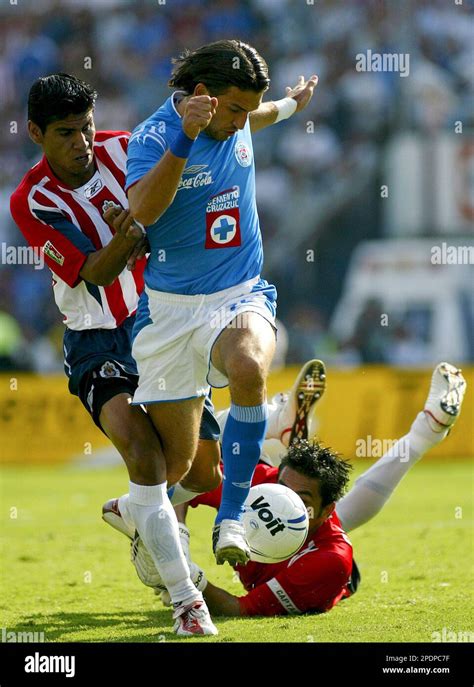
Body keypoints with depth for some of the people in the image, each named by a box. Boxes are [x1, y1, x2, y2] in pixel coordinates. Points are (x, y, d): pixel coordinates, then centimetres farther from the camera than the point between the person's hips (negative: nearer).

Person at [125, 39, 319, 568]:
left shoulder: (234, 122, 4)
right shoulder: (154, 137, -13)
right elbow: (142, 211, -32)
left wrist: (290, 105, 51)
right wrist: (184, 138, -40)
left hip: (240, 296, 3)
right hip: (170, 307, -3)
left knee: (249, 369, -34)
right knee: (174, 458, 0)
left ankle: (231, 518, -22)